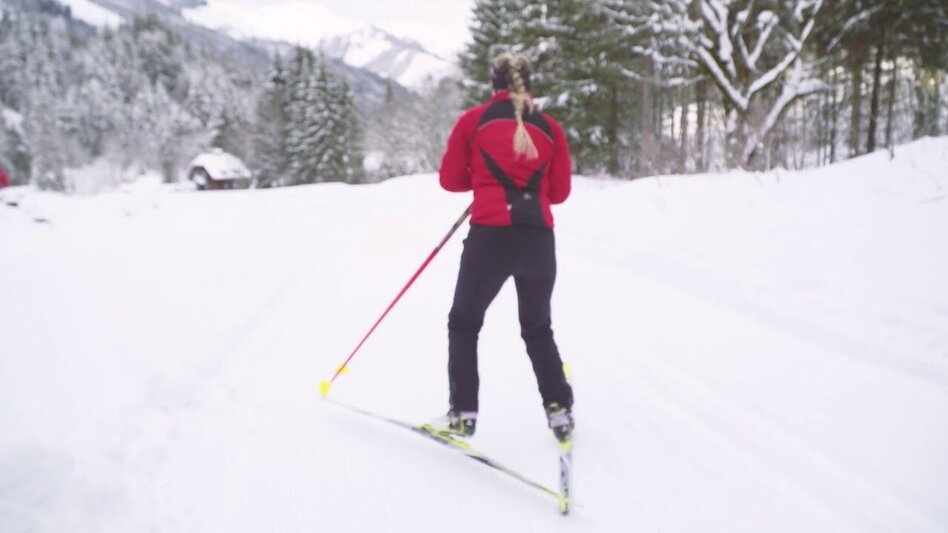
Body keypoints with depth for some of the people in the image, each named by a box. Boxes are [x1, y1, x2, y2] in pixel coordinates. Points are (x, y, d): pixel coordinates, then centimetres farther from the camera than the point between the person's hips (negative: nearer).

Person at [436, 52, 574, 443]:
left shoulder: (474, 120, 4)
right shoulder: (550, 128, 10)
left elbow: (450, 179, 7)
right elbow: (559, 191, 10)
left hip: (490, 235, -3)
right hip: (539, 239, 3)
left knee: (464, 324, 16)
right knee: (537, 329, 22)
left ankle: (463, 413, 11)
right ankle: (559, 410, 19)